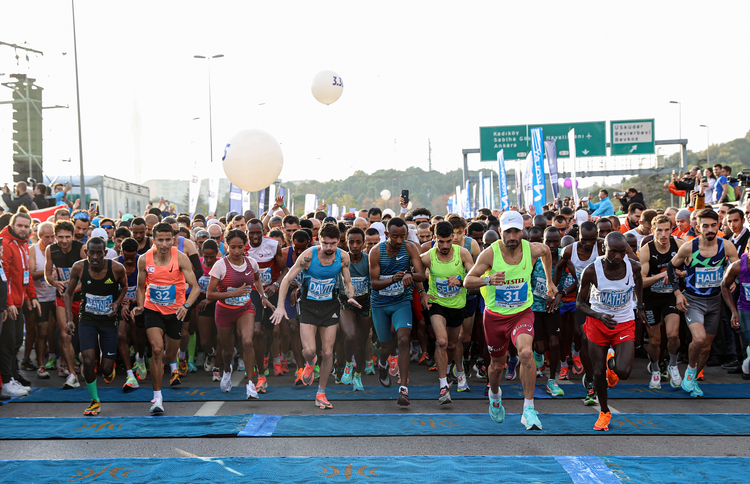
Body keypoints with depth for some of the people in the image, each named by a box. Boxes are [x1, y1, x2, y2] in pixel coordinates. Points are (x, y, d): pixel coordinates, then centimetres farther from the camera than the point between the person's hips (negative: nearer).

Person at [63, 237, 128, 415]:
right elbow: (68, 293, 2)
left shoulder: (117, 268, -16)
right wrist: (69, 319, -6)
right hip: (87, 320, 1)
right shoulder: (79, 267, -13)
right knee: (88, 361, -15)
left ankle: (109, 367, 40)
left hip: (109, 320, 0)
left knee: (106, 368, -1)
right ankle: (95, 401, 6)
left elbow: (124, 286, 6)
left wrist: (117, 302, -12)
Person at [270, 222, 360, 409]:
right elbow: (287, 279, -12)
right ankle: (310, 362, 26)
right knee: (309, 350, -14)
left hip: (330, 305, 2)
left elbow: (347, 282, 6)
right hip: (308, 305, -2)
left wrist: (351, 297, -16)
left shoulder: (343, 257, -9)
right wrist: (280, 306, -21)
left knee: (328, 353, 0)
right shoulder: (309, 255, -18)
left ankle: (321, 394, 16)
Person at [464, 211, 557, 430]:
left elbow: (546, 251, 15)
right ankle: (494, 394, 51)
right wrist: (488, 280, -34)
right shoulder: (490, 253, -16)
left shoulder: (532, 249, -10)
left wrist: (549, 281, 21)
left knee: (526, 353, -28)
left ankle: (529, 410, -21)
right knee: (497, 364, 16)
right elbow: (467, 281, -15)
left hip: (522, 313, 0)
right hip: (495, 315, 0)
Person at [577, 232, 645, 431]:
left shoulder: (633, 267, -14)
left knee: (624, 372, -16)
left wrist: (640, 306, 17)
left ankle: (612, 362, 22)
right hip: (597, 323, 0)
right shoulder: (592, 271, -20)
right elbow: (580, 303, -11)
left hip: (624, 324, 1)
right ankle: (604, 412, 29)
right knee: (599, 373, 3)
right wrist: (599, 316, -29)